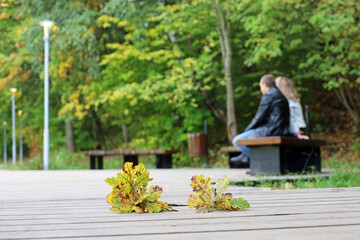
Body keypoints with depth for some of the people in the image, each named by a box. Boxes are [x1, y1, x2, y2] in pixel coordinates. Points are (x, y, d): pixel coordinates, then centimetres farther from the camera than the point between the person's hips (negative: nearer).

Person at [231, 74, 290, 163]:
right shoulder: (281, 95, 18)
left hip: (270, 132, -10)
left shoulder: (268, 96, -11)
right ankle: (245, 155, 32)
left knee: (236, 141, -10)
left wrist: (248, 129, 5)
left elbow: (259, 117, -11)